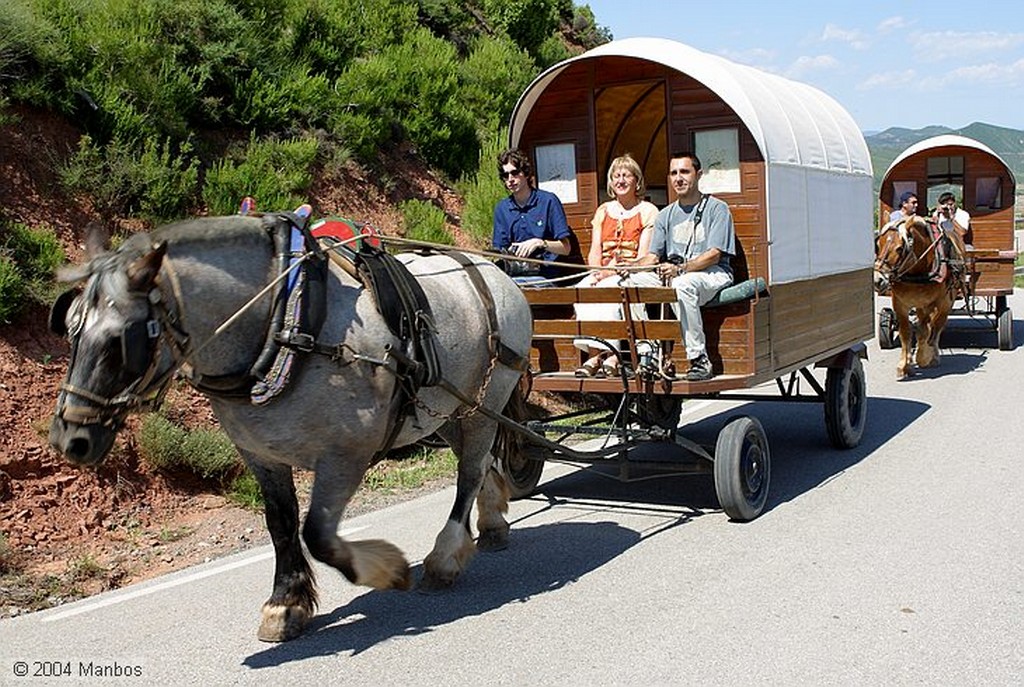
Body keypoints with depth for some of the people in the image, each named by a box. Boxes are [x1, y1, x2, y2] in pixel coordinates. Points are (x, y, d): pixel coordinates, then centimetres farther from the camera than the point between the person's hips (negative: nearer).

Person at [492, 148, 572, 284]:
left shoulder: (548, 201, 2)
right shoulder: (501, 208, 14)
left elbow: (565, 248, 1)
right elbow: (499, 251, 14)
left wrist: (539, 243, -17)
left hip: (544, 277, -3)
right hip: (513, 277, 3)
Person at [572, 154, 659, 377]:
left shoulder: (648, 211, 6)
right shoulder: (603, 211, 22)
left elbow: (643, 257, -5)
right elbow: (594, 252, 14)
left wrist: (611, 272, -18)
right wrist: (597, 273, -9)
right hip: (603, 276, 4)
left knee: (608, 289, -35)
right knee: (582, 289, -29)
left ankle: (610, 356, -37)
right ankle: (594, 354, -34)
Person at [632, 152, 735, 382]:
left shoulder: (717, 208, 2)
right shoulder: (666, 215, 20)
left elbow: (714, 254, -10)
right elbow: (653, 256, 15)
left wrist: (680, 269, -25)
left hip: (712, 274, -6)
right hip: (671, 275, 6)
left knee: (682, 284, -40)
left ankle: (699, 360, -36)